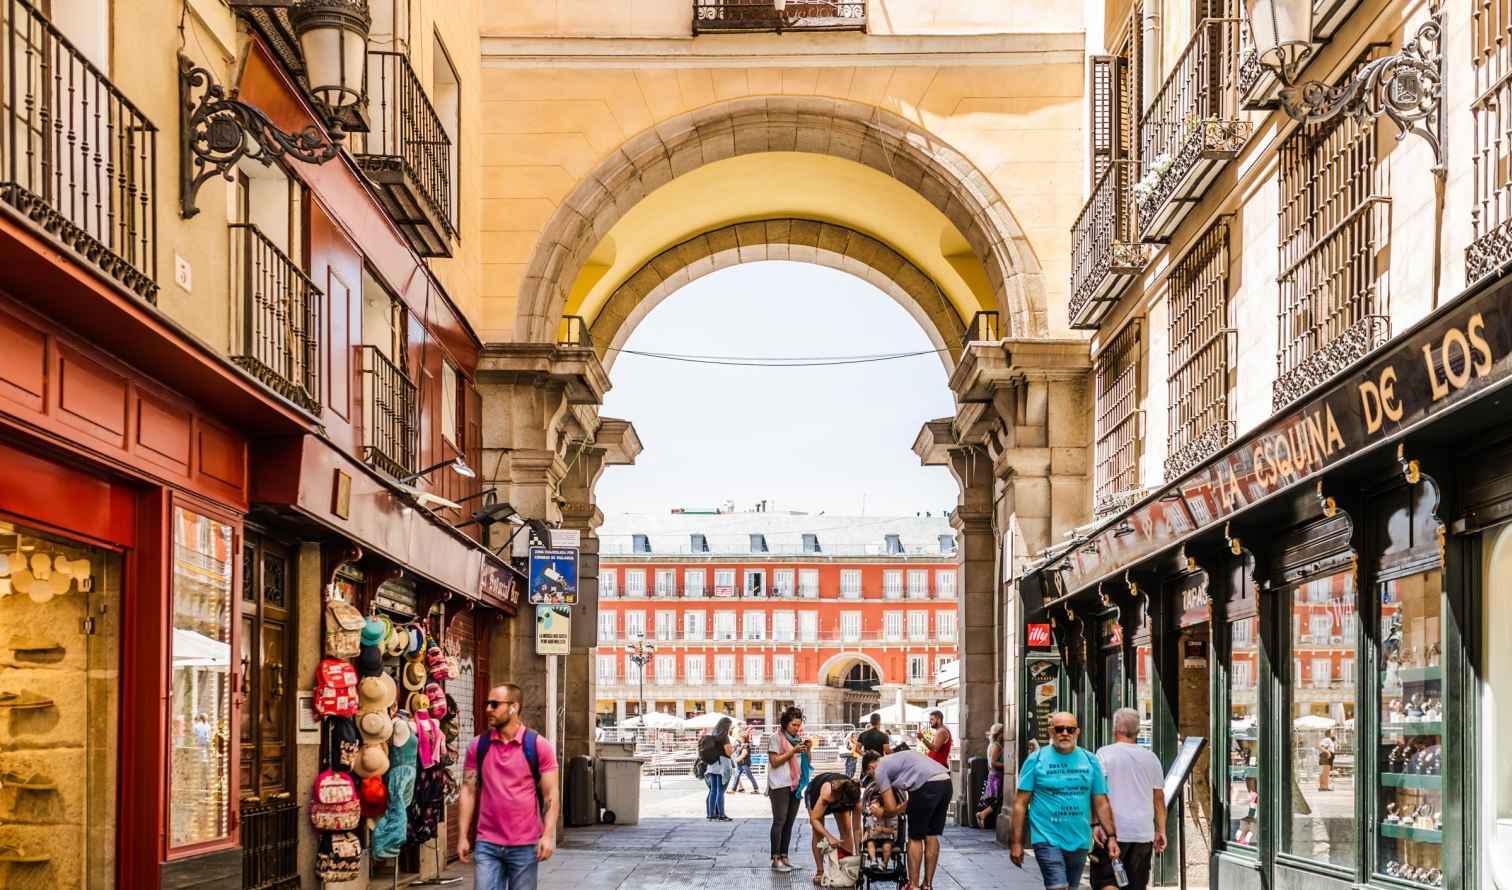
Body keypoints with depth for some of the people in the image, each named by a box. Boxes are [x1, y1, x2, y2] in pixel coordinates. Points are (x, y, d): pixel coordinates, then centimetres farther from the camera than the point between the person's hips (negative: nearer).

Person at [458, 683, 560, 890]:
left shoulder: (538, 745, -2)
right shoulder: (478, 746, 5)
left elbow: (550, 795, -3)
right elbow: (468, 792, 7)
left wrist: (548, 835, -13)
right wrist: (463, 836, 1)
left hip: (525, 846, -2)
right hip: (487, 844, 2)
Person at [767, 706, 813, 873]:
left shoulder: (798, 738, 15)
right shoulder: (776, 737, -4)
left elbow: (806, 763, 21)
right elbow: (774, 762, -11)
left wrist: (808, 750, 1)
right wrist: (793, 751, -17)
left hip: (796, 783, 6)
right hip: (780, 784, -6)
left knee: (789, 821, 4)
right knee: (780, 820, -9)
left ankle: (784, 856, 8)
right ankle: (776, 860, -10)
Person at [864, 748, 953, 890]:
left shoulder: (880, 770, 9)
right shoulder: (894, 759, 33)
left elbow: (891, 808, 7)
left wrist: (881, 814, 27)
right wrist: (901, 808, 41)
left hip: (927, 784, -8)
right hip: (946, 781, 8)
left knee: (915, 838, 8)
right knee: (931, 836, 17)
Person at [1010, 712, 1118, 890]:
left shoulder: (1090, 761, 7)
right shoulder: (1036, 760, -2)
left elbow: (1101, 804, 11)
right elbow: (1020, 803, -2)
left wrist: (1111, 836, 1)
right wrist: (1016, 843, -6)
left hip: (1079, 842, 4)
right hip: (1047, 840, -4)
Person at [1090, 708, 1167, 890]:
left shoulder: (1105, 754, -3)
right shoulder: (1150, 758, 10)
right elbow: (1159, 798, 12)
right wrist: (1161, 831, 17)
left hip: (1112, 831, -4)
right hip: (1143, 833, 4)